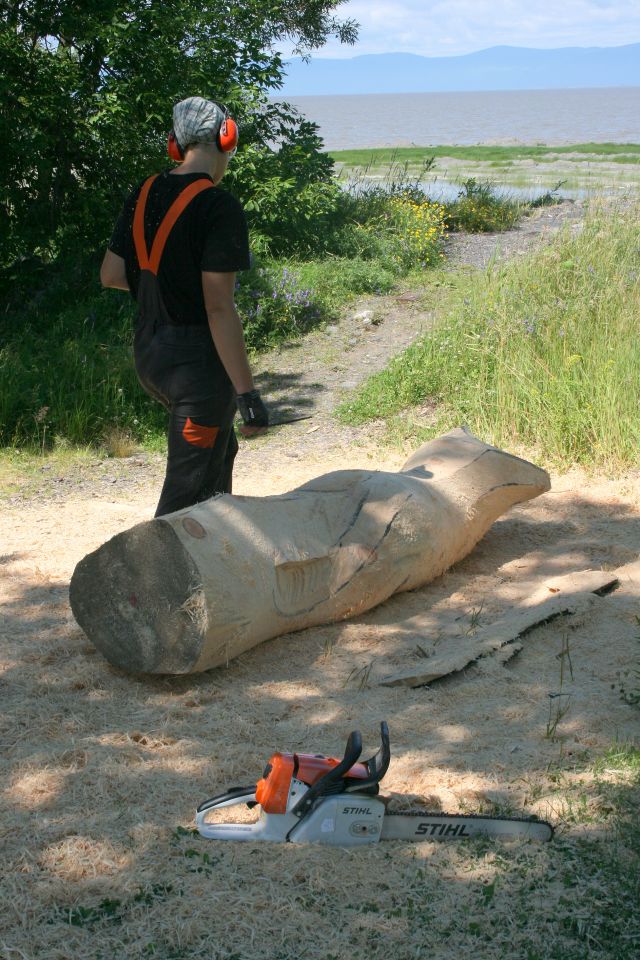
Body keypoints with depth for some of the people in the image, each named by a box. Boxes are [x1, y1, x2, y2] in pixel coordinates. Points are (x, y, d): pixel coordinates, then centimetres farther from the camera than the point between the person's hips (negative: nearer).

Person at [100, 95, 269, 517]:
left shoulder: (144, 195, 5)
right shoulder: (219, 207, -18)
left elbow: (111, 275, 11)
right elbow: (219, 309, -22)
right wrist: (248, 394, -20)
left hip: (148, 352, 9)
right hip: (197, 360, -9)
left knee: (221, 451, 28)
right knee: (188, 486, -2)